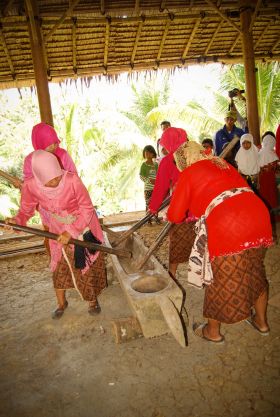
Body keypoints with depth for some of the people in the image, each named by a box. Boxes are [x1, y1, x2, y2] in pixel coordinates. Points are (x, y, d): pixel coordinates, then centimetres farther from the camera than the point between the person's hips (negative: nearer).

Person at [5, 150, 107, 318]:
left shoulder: (72, 180, -34)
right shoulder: (31, 186, -24)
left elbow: (87, 209, -24)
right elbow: (26, 210, -8)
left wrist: (71, 232, -28)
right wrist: (17, 221, -29)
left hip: (84, 225, -2)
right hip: (60, 230, 3)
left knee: (88, 264, 10)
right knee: (59, 267, 11)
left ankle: (93, 300, 35)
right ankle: (61, 303, 36)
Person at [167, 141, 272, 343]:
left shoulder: (188, 174, 5)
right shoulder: (222, 163, 22)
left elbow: (175, 216, 5)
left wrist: (169, 214, 30)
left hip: (228, 227, -6)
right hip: (259, 214, 7)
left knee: (221, 279, 11)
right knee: (255, 270, 25)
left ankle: (213, 331, 32)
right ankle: (261, 321, 43)